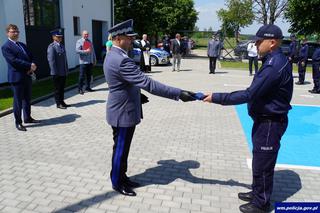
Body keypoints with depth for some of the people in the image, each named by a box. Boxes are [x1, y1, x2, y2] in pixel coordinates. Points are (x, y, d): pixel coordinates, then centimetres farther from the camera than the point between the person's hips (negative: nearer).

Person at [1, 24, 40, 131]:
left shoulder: (22, 45, 17)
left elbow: (31, 57, 13)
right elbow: (14, 60, -18)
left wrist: (32, 67, -7)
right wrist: (30, 65, -19)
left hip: (27, 76, 7)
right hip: (16, 77, -7)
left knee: (27, 99, 16)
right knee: (18, 100, 0)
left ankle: (27, 118, 29)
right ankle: (18, 122, 10)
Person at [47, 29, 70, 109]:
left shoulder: (62, 46, 13)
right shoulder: (51, 47, -11)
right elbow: (51, 60, -15)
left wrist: (66, 69, 12)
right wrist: (55, 72, -18)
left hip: (63, 72, 7)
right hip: (57, 73, -7)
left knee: (62, 88, 15)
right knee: (57, 88, 4)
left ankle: (62, 102, 25)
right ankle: (58, 104, 14)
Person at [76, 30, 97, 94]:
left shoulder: (90, 42, 18)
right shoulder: (79, 41, -1)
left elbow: (93, 51, 20)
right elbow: (77, 50, -13)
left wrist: (94, 60, 18)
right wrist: (85, 51, -21)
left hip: (90, 61, 6)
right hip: (83, 62, -6)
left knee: (89, 75, 9)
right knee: (82, 76, -6)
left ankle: (88, 87, 20)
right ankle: (80, 89, 2)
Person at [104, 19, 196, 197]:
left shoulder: (113, 56, 7)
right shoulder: (121, 60, -27)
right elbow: (148, 83, -33)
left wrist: (137, 94, 20)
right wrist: (178, 94, -33)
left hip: (122, 109, 10)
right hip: (123, 113, -10)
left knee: (123, 148, 21)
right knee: (120, 149, 8)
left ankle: (121, 177, 37)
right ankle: (117, 183, 27)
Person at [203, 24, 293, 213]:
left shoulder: (275, 65, -25)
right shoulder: (275, 61, 8)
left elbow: (249, 94, -28)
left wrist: (216, 98, -25)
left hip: (270, 123, -10)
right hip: (266, 119, 10)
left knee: (263, 164, 5)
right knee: (260, 160, 22)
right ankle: (257, 193, 40)